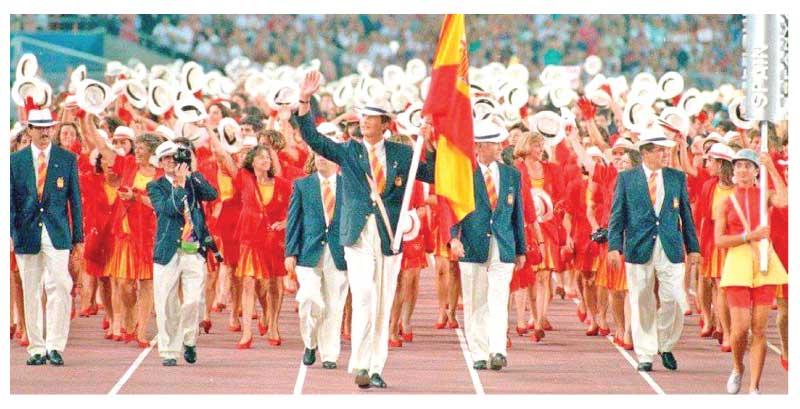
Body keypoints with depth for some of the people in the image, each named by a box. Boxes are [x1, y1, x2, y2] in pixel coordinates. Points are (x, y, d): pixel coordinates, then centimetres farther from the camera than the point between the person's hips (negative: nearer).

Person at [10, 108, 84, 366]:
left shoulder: (67, 160, 7)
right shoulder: (15, 160, 7)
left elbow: (75, 200, 7)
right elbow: (10, 199, 5)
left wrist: (78, 238, 4)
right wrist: (9, 233, -6)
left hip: (57, 234, -1)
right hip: (27, 235, 1)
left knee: (59, 287, -13)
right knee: (31, 294, 4)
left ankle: (55, 345, -9)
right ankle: (36, 349, 10)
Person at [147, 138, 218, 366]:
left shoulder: (193, 182, 13)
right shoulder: (156, 187, 6)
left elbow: (212, 195, -5)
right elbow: (168, 208, -10)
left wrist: (192, 172, -7)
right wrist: (180, 185, -12)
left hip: (194, 251, 1)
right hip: (168, 251, -1)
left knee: (193, 301, -8)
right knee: (167, 305, -1)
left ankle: (189, 340, 16)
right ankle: (168, 352, 8)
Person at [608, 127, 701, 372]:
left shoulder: (677, 178, 9)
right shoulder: (626, 178, 4)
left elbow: (686, 214, 13)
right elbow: (617, 215, 3)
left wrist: (692, 247, 10)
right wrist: (614, 246, -7)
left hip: (671, 249, 1)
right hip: (640, 249, -1)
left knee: (674, 300, -6)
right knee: (642, 304, 2)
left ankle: (666, 346, 16)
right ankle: (645, 355, 12)